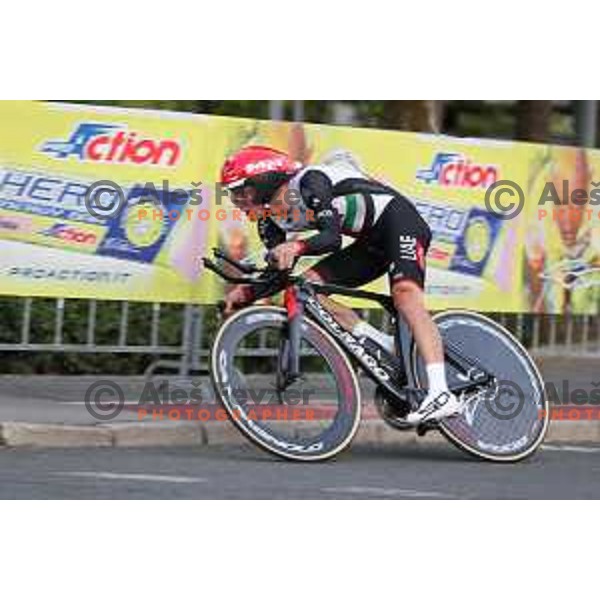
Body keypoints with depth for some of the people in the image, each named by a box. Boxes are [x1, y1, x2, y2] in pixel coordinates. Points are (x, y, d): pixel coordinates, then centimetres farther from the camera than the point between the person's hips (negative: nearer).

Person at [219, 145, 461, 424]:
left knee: (405, 292, -32)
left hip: (400, 220, -9)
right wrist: (246, 292, -15)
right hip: (372, 242, 9)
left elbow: (332, 237, -33)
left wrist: (297, 247, -51)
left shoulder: (307, 182, -23)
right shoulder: (271, 220, 3)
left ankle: (441, 394, -45)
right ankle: (388, 348, -5)